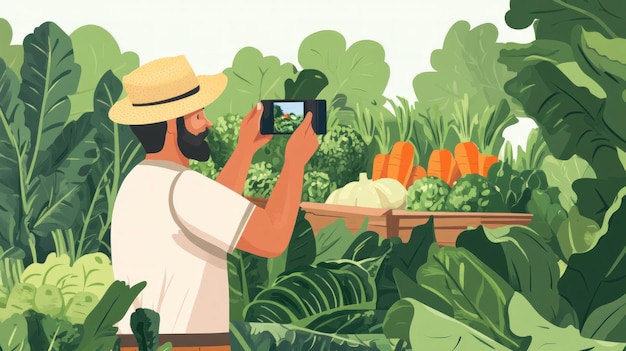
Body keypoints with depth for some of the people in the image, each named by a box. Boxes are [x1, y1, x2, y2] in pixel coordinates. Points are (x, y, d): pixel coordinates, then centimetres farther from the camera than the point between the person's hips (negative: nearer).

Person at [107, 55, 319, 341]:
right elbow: (273, 237, -22)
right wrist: (295, 161, -8)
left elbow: (211, 215, 18)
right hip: (175, 337, -9)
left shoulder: (141, 181, 7)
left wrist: (246, 148, 18)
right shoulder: (179, 186, -22)